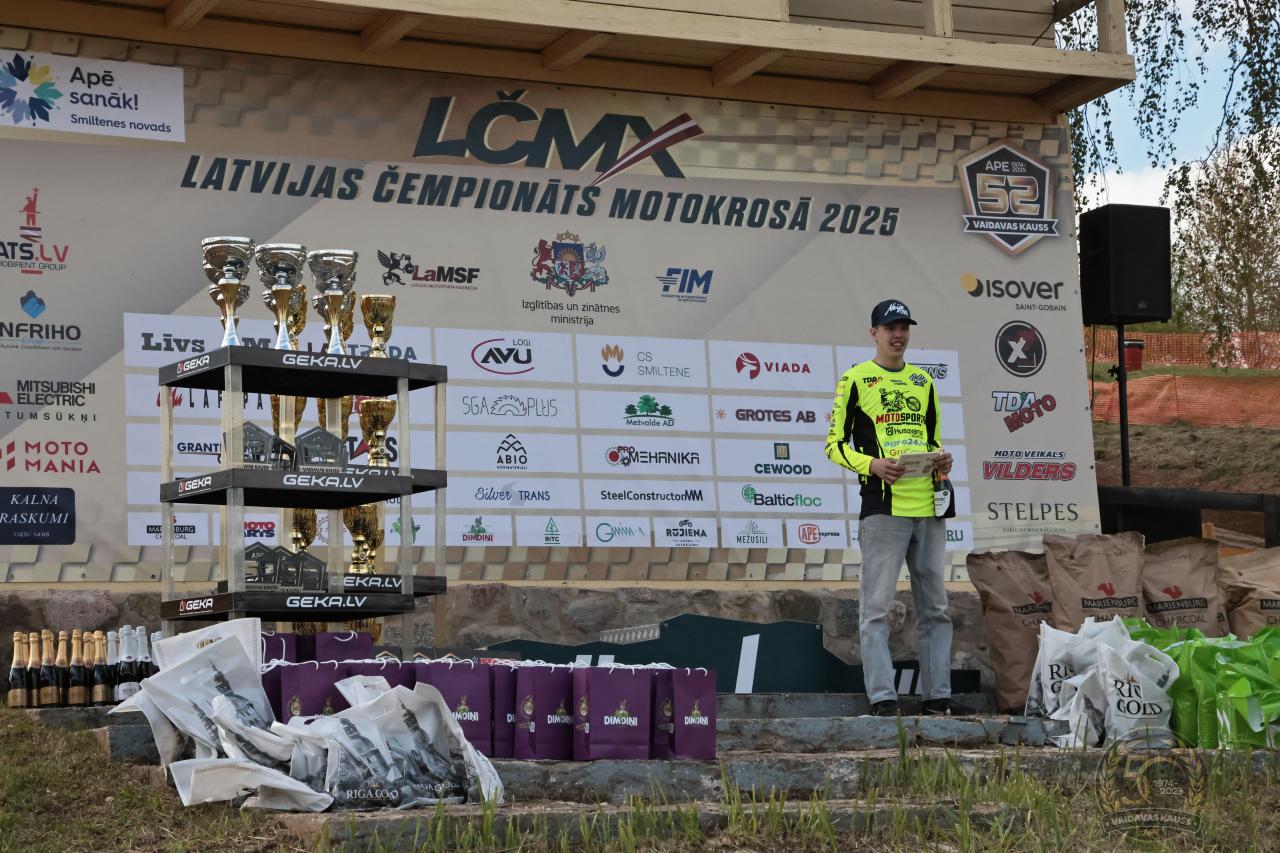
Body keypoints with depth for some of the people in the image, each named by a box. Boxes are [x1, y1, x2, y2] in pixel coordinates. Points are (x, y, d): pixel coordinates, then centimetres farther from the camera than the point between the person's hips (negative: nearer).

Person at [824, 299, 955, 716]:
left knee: (934, 607, 7)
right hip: (883, 506, -5)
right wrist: (871, 465, -15)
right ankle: (883, 698, -9)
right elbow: (835, 444, 2)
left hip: (928, 507, 6)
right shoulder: (855, 380, 3)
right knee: (877, 607, -8)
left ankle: (937, 696, 11)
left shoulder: (923, 381, 19)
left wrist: (941, 460, 4)